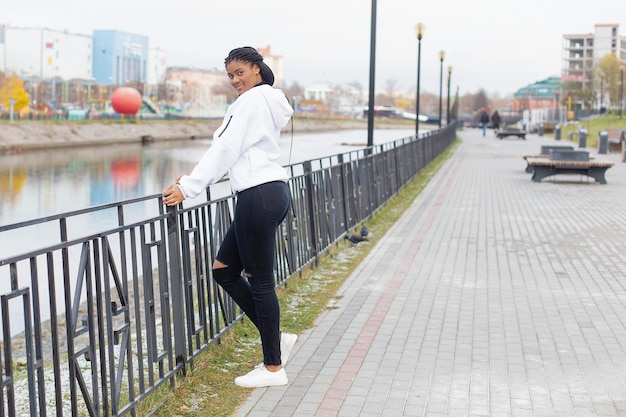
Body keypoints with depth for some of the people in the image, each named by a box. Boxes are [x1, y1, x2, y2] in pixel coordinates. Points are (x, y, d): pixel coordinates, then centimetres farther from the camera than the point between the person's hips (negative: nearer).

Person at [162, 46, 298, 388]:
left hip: (259, 196, -10)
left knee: (260, 280, -3)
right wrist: (193, 180, 16)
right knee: (224, 269, 13)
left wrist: (188, 187, -14)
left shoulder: (251, 101, -7)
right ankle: (276, 338, 15)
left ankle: (273, 368, 7)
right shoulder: (267, 102, 22)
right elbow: (237, 154, 22)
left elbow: (225, 149, -14)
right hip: (272, 192, 10)